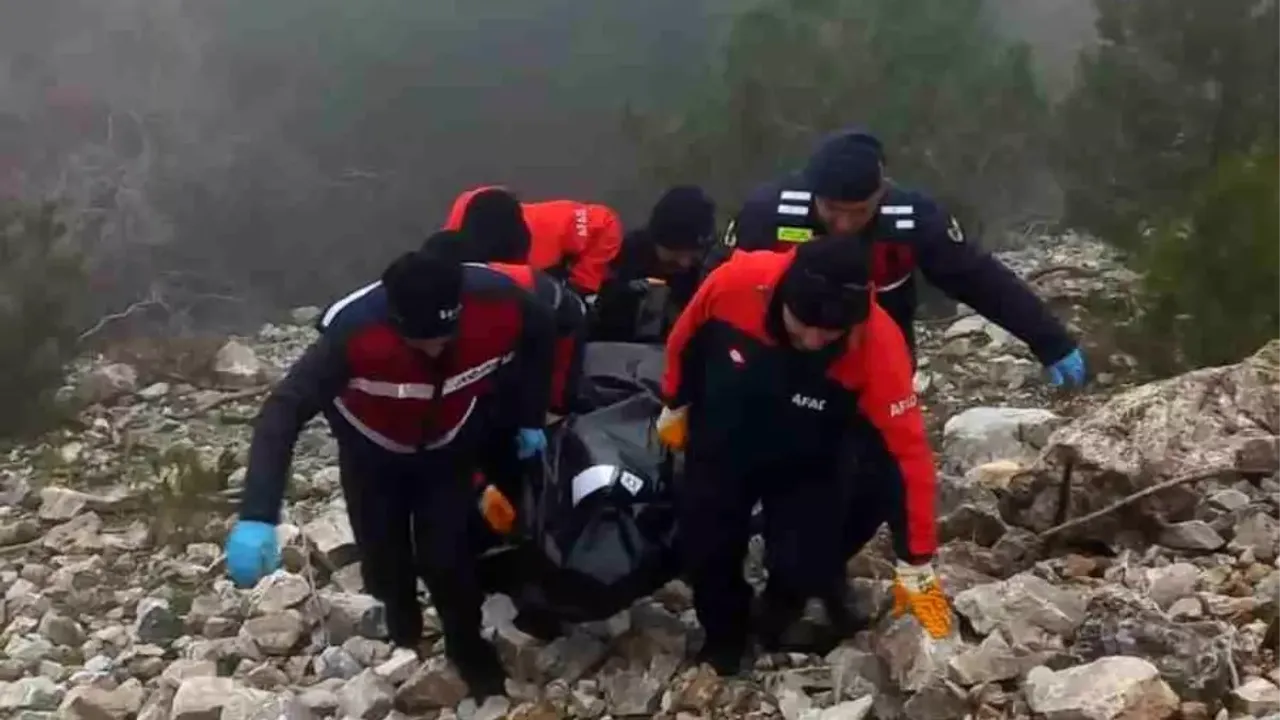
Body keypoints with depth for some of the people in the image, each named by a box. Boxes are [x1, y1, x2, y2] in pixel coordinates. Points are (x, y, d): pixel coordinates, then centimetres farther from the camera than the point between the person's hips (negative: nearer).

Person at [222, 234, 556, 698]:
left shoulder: (497, 302, -34)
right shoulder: (354, 330, -42)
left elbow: (539, 334, -9)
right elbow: (284, 411, -42)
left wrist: (530, 418, -5)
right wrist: (257, 517, -52)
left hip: (449, 445, 1)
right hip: (373, 450, -1)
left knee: (447, 556, -7)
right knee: (384, 558, 3)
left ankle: (468, 648, 23)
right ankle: (402, 630, 40)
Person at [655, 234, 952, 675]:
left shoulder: (878, 345, -35)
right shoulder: (736, 281, -33)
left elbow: (909, 451, -29)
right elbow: (687, 338, -10)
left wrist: (916, 565, -25)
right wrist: (673, 406, 6)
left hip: (807, 468, -1)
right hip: (719, 448, 2)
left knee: (804, 568, -12)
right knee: (705, 551, 2)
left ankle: (782, 623, 26)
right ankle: (723, 640, 35)